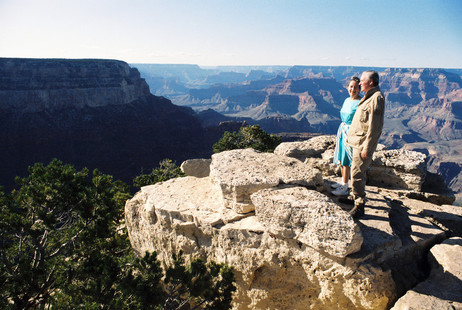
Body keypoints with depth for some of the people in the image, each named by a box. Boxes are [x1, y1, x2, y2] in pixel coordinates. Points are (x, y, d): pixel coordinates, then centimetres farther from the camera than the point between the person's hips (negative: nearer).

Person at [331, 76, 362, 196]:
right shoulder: (347, 100, 10)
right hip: (342, 130, 8)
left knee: (345, 160, -3)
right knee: (340, 159, 16)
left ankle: (345, 188, 7)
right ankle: (343, 181, 33)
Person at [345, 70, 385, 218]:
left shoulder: (376, 98, -18)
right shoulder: (369, 96, 14)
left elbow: (374, 127, -22)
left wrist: (366, 148, -22)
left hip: (363, 143, -10)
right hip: (358, 141, 10)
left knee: (357, 174, -9)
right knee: (358, 172, 21)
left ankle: (359, 206, 0)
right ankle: (357, 197, 36)